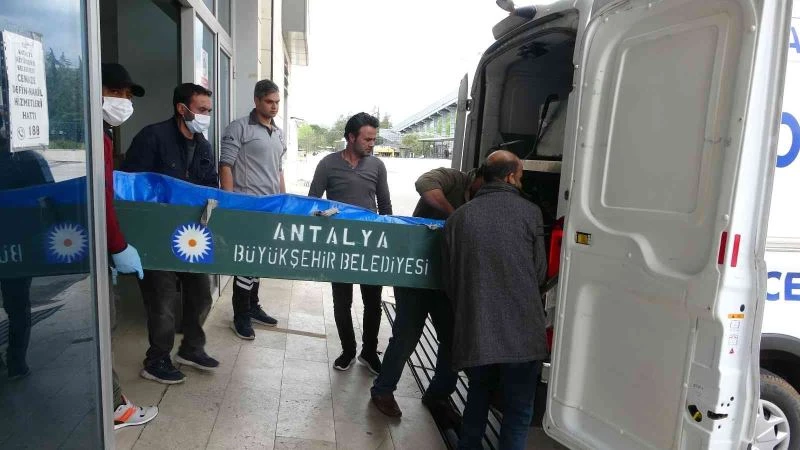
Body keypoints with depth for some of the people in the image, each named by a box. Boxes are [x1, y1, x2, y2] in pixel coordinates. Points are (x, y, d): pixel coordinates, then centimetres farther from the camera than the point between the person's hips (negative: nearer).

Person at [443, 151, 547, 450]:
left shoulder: (459, 217, 3)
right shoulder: (529, 212, -2)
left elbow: (449, 279, 8)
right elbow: (540, 273, 7)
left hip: (475, 332, 3)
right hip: (521, 332, -2)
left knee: (479, 395, 26)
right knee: (518, 408, 13)